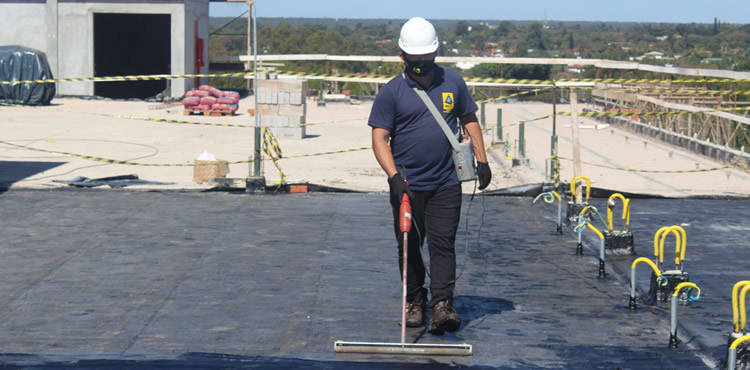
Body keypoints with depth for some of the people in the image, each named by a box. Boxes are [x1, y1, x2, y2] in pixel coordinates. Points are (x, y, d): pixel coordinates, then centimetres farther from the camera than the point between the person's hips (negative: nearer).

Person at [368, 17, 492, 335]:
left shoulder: (453, 82, 6)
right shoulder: (391, 91, -3)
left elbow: (470, 120, 16)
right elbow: (379, 138, -6)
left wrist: (481, 160, 9)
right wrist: (394, 177, -18)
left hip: (446, 184, 1)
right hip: (407, 185, -1)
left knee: (443, 244, -6)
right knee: (409, 246, 8)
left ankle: (442, 304, -10)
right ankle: (415, 301, 21)